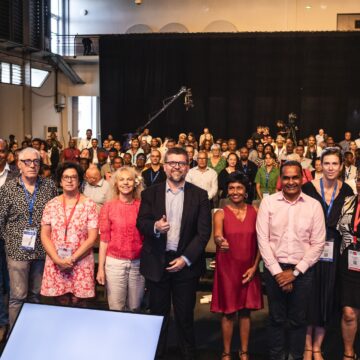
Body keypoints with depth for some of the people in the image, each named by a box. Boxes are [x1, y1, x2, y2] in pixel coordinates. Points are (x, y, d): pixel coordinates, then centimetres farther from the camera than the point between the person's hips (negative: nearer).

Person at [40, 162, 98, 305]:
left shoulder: (89, 205, -2)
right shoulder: (51, 205, 5)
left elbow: (92, 238, -6)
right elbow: (44, 236, 3)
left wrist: (72, 259, -12)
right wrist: (58, 260, -10)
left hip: (81, 263, -2)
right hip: (55, 263, 2)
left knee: (78, 303, 2)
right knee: (60, 303, 5)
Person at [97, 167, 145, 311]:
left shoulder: (142, 206, 2)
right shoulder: (108, 206, -1)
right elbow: (104, 239, -1)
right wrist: (100, 268, -3)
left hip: (138, 263, 1)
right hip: (115, 262, -1)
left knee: (134, 308, 13)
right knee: (116, 309, 6)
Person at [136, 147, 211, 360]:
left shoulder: (199, 196, -1)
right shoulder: (150, 194, 3)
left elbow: (204, 232, -5)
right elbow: (141, 223, -3)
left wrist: (186, 259, -12)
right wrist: (155, 227, -25)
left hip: (186, 263, -1)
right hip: (157, 262, 1)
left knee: (185, 315, 10)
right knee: (158, 314, 12)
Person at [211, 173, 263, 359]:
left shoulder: (254, 212, 2)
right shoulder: (220, 214, -4)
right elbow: (217, 236, -22)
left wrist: (255, 266, -4)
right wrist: (220, 241, -45)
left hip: (248, 270, 2)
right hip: (227, 269, -2)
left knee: (245, 311, 9)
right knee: (228, 312, 4)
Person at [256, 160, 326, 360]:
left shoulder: (314, 205, -2)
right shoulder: (268, 202, -3)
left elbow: (317, 244, -2)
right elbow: (262, 239, -5)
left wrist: (295, 272, -7)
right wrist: (277, 271, -9)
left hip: (302, 271, 0)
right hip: (274, 269, 0)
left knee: (298, 320, 11)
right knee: (276, 319, 12)